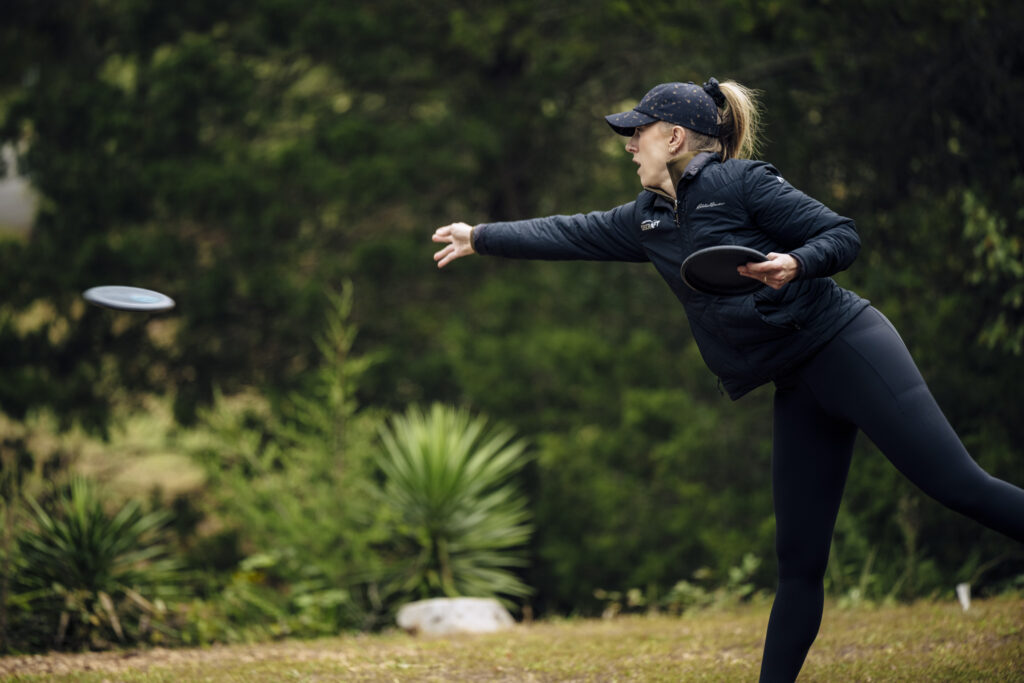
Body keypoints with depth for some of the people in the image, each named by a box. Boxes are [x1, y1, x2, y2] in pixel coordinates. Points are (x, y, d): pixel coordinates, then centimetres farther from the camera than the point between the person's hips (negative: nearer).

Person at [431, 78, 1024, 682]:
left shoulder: (741, 183, -8)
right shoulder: (649, 221, 15)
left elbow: (843, 235, -9)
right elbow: (568, 234, 27)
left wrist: (795, 263, -27)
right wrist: (480, 238, 32)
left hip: (845, 348, -7)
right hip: (799, 392, 7)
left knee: (959, 485, -17)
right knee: (799, 562, 7)